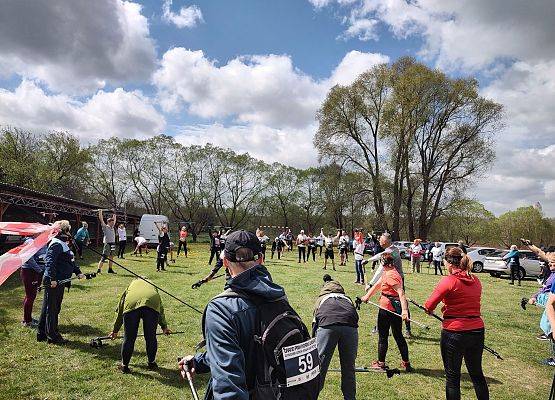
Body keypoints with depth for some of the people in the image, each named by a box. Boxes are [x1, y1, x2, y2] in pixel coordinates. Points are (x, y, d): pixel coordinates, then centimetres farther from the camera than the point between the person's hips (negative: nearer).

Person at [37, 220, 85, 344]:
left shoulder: (63, 244, 17)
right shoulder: (56, 244, -16)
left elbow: (70, 261, 22)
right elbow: (50, 262, -25)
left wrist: (78, 273, 16)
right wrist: (52, 279, -28)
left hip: (59, 282, 11)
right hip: (53, 282, -11)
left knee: (51, 308, 18)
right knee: (51, 308, 1)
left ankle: (42, 334, 29)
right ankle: (53, 336, 10)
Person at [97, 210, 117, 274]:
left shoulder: (112, 227, 14)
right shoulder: (105, 227, -3)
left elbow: (114, 221, 30)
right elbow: (101, 220, -11)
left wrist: (114, 215, 35)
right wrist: (100, 212, -13)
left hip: (112, 244, 7)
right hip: (107, 244, -7)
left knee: (110, 257, 13)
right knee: (103, 257, -10)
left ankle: (110, 269, 20)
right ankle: (99, 269, -10)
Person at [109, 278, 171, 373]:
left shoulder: (130, 286, 40)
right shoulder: (152, 287, 42)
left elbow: (120, 310, 44)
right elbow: (161, 309, 48)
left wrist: (115, 330, 55)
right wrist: (164, 326, 60)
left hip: (131, 304, -1)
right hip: (152, 304, 1)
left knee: (129, 338, 14)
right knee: (151, 337, 16)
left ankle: (124, 365, 29)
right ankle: (152, 363, 32)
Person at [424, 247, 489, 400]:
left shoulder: (448, 281, -15)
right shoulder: (476, 280, 4)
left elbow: (428, 306, -15)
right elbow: (470, 303, 11)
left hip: (454, 333, -6)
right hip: (477, 331, 6)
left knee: (452, 376, 11)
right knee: (477, 373, 23)